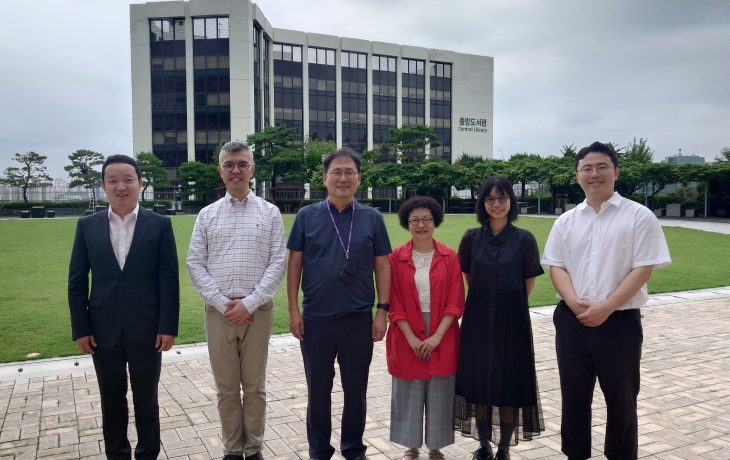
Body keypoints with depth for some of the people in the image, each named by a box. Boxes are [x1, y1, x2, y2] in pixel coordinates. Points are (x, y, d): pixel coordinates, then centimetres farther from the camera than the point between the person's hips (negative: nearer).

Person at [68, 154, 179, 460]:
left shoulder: (160, 225, -3)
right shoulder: (87, 226, 3)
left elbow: (169, 280, -5)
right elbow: (76, 281, 4)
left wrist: (168, 326, -9)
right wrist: (80, 329, -1)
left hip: (146, 330, -2)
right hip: (104, 331, 2)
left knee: (146, 401, 12)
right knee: (111, 402, 15)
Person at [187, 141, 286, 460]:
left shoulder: (270, 213, 2)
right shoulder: (207, 215, 6)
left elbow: (278, 263, -4)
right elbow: (195, 264, 2)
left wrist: (249, 303, -12)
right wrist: (223, 303, -9)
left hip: (257, 311, -1)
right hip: (219, 311, 1)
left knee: (255, 386, 9)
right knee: (226, 388, 11)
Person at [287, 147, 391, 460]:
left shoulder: (372, 218, 2)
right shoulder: (306, 216, 1)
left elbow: (382, 267, 2)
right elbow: (294, 264, 1)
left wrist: (382, 310, -4)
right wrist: (294, 310, -4)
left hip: (359, 319, 0)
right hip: (315, 319, 0)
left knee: (356, 389, 12)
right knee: (318, 389, 13)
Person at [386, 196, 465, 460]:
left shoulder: (449, 257, -1)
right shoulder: (396, 257, -2)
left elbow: (455, 302, -3)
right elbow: (394, 303, -4)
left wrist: (437, 336, -12)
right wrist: (412, 338, -11)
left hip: (442, 336, 1)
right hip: (407, 336, 0)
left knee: (439, 394, 9)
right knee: (408, 393, 9)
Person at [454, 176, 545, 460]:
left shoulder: (524, 239, -5)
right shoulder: (471, 238, 0)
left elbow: (528, 283, 4)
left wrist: (509, 303, 8)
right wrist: (485, 300, 12)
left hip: (512, 320, -1)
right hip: (478, 319, 2)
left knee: (510, 384, 5)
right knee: (478, 383, 8)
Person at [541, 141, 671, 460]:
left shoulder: (639, 216, -3)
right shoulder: (566, 221, 8)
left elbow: (642, 269, -9)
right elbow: (556, 266, 5)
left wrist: (605, 307, -16)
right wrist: (574, 302, -13)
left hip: (620, 322, -3)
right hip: (571, 320, 3)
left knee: (621, 398, 10)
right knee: (574, 395, 13)